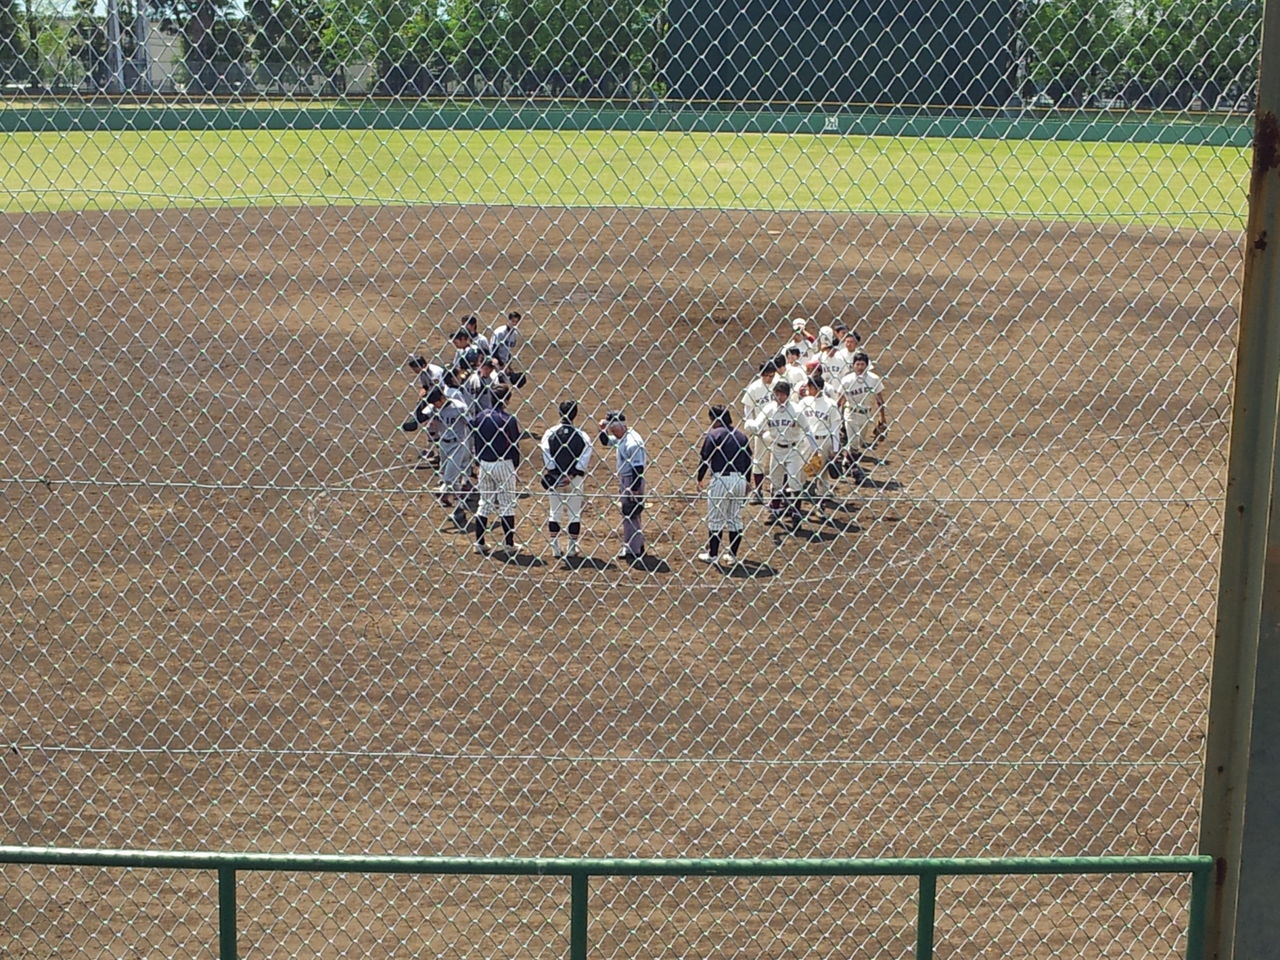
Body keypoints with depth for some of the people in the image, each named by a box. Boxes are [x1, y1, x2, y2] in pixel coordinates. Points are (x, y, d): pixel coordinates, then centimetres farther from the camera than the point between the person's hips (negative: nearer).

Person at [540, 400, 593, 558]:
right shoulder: (581, 435, -5)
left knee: (555, 513, 11)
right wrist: (574, 473, -12)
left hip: (554, 478, 1)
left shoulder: (550, 433, -5)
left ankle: (555, 548, 11)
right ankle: (572, 548, 11)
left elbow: (546, 453, -13)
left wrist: (553, 473, -10)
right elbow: (587, 453, -15)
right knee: (575, 514, 9)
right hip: (574, 479, -1)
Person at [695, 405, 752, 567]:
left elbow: (704, 458, -8)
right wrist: (745, 481, 23)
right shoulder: (742, 436, 11)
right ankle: (733, 555, 15)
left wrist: (699, 479, 3)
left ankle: (712, 555, 7)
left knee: (715, 519, 3)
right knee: (735, 519, 12)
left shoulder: (713, 434, -6)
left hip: (721, 479, -6)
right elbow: (748, 460, 14)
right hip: (740, 479, 6)